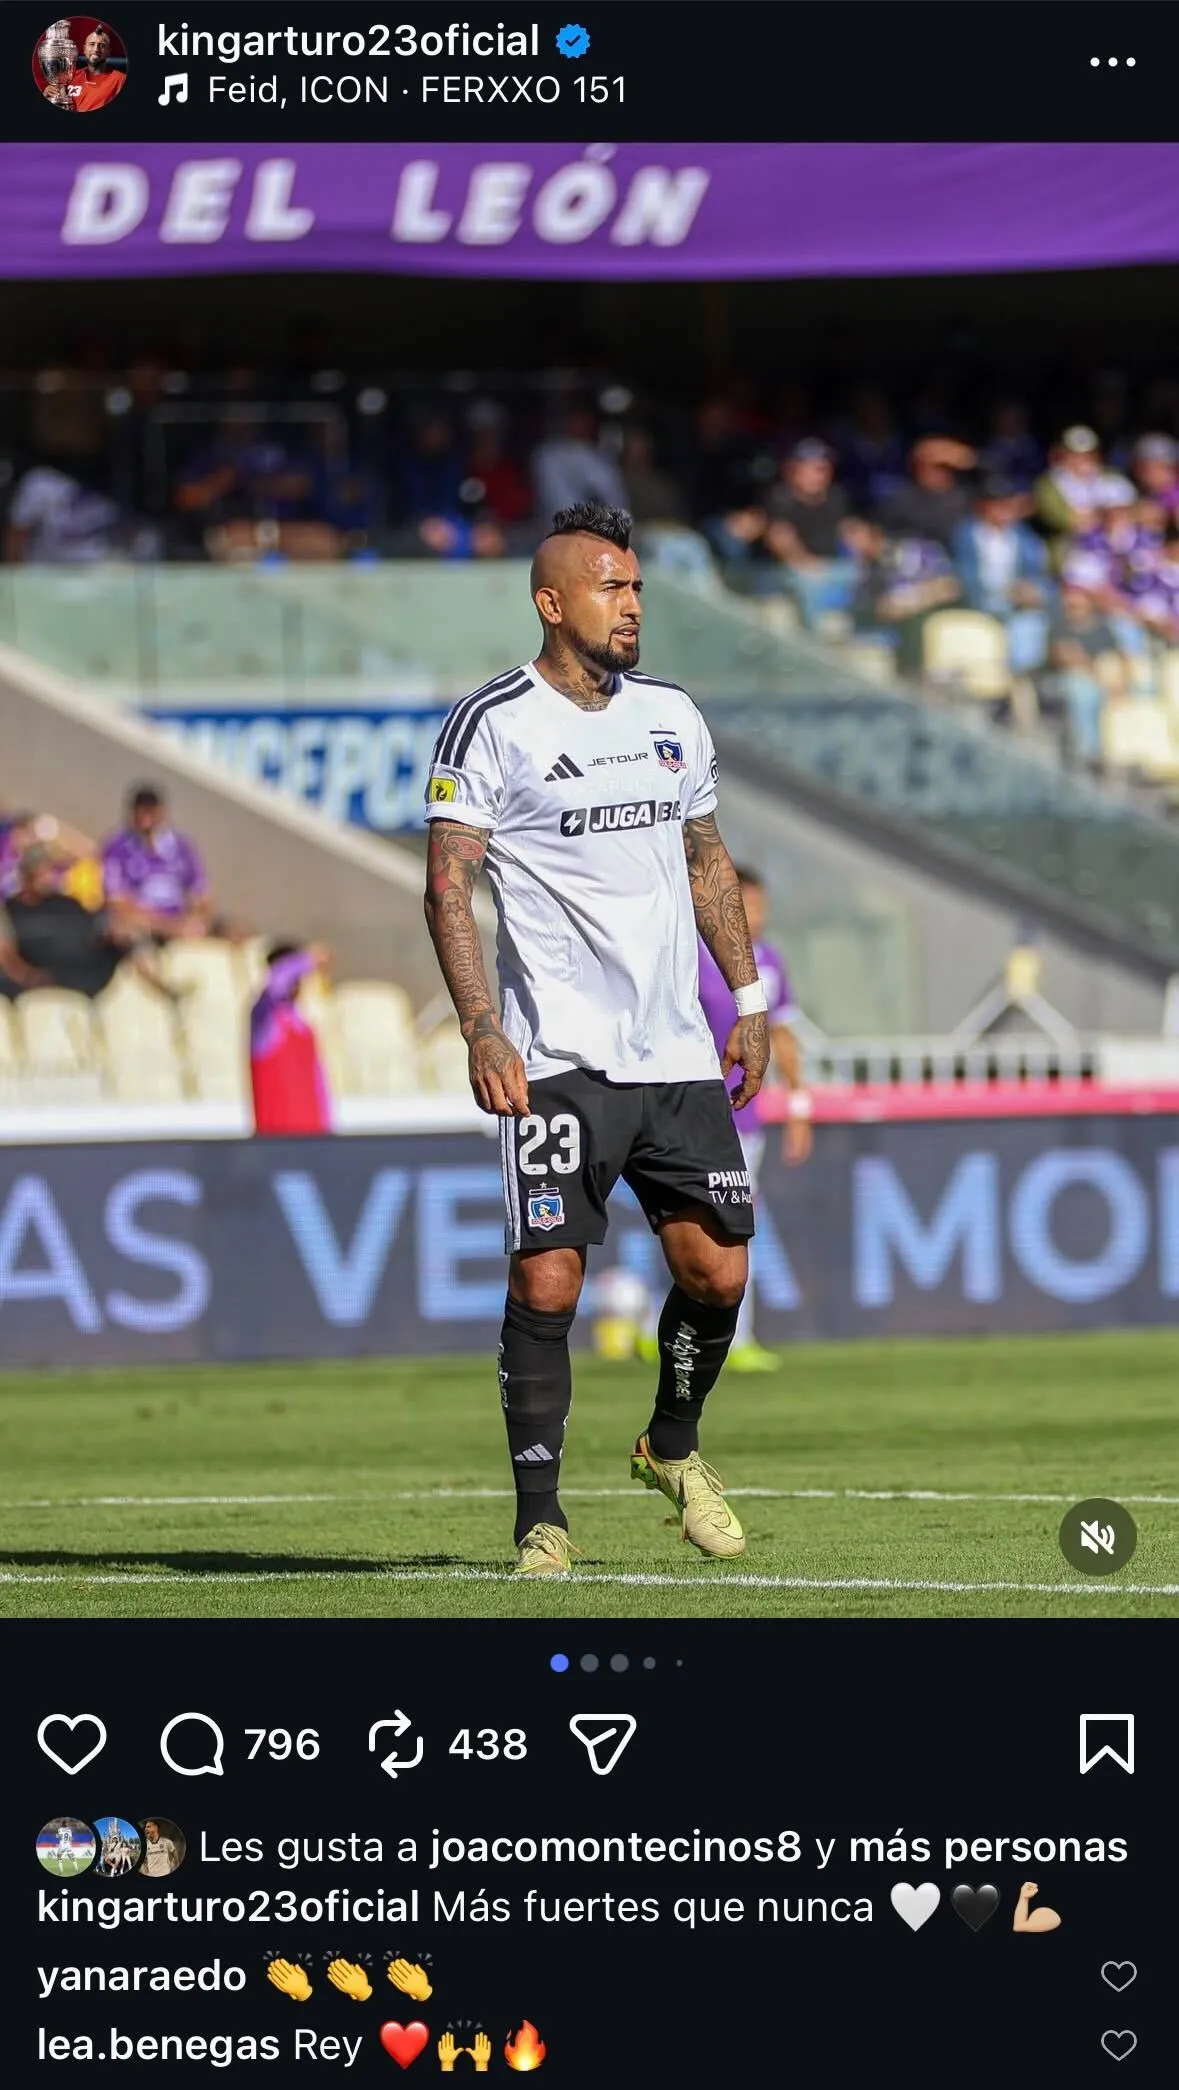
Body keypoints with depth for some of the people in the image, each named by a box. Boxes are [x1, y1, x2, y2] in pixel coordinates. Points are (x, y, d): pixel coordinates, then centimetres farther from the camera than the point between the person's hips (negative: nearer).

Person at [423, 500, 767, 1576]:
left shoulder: (672, 715, 13)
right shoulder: (491, 725, -5)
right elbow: (448, 887, -9)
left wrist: (749, 998, 18)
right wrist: (482, 1028, -19)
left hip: (678, 1052, 5)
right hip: (558, 1061, -5)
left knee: (716, 1273, 3)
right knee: (547, 1284, -10)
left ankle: (673, 1445, 30)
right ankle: (540, 1518, -2)